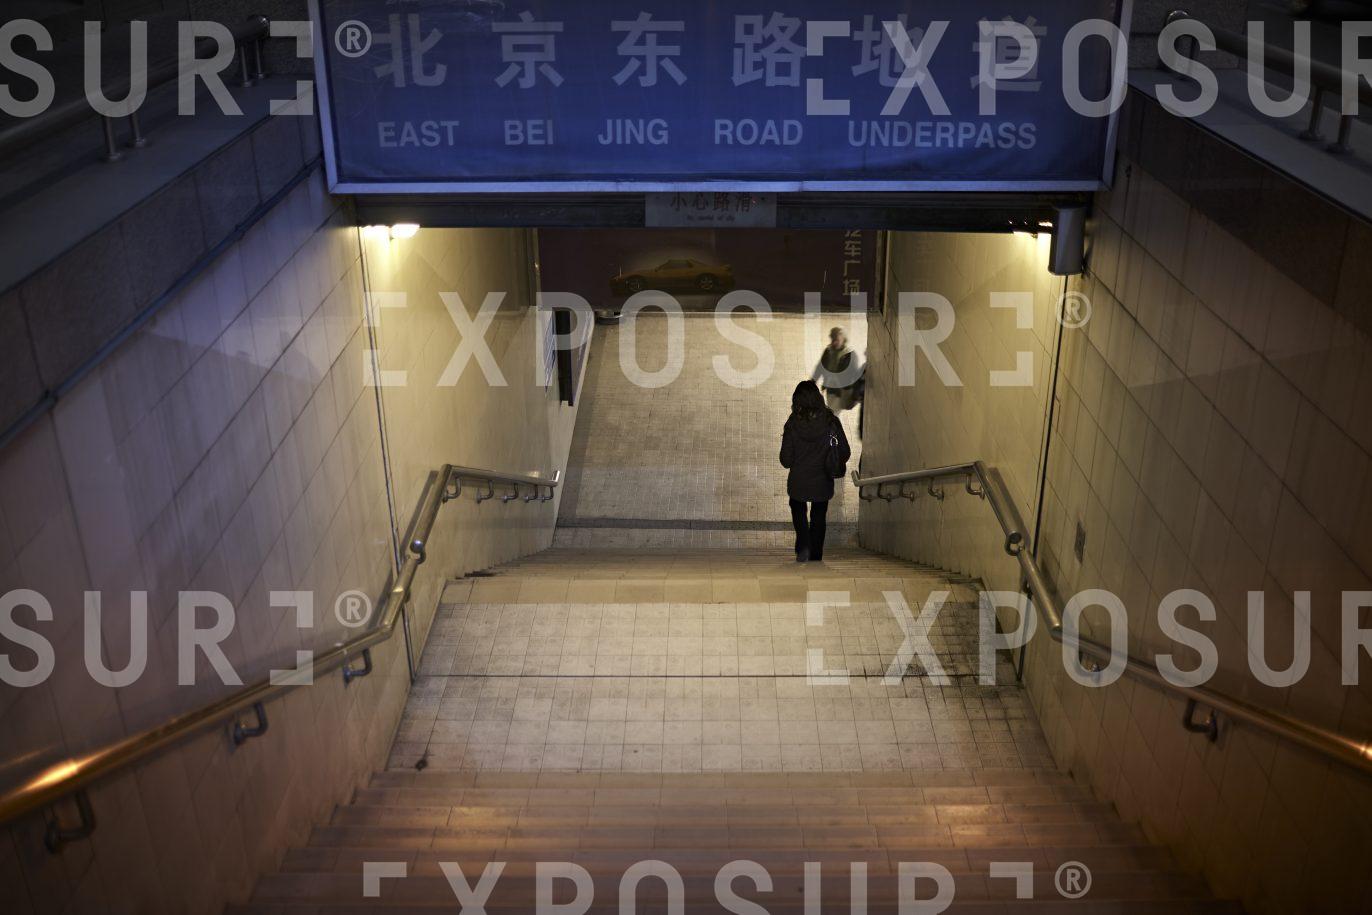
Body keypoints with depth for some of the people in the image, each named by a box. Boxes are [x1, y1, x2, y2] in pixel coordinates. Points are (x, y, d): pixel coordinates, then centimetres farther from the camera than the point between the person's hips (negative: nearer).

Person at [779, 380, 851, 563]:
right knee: (818, 517, 20)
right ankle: (815, 557, 22)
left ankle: (803, 546, 5)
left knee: (798, 510, 26)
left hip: (798, 482, 0)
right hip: (823, 481, 1)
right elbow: (845, 452, -9)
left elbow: (786, 460, -9)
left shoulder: (792, 424, -11)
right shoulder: (830, 421, -10)